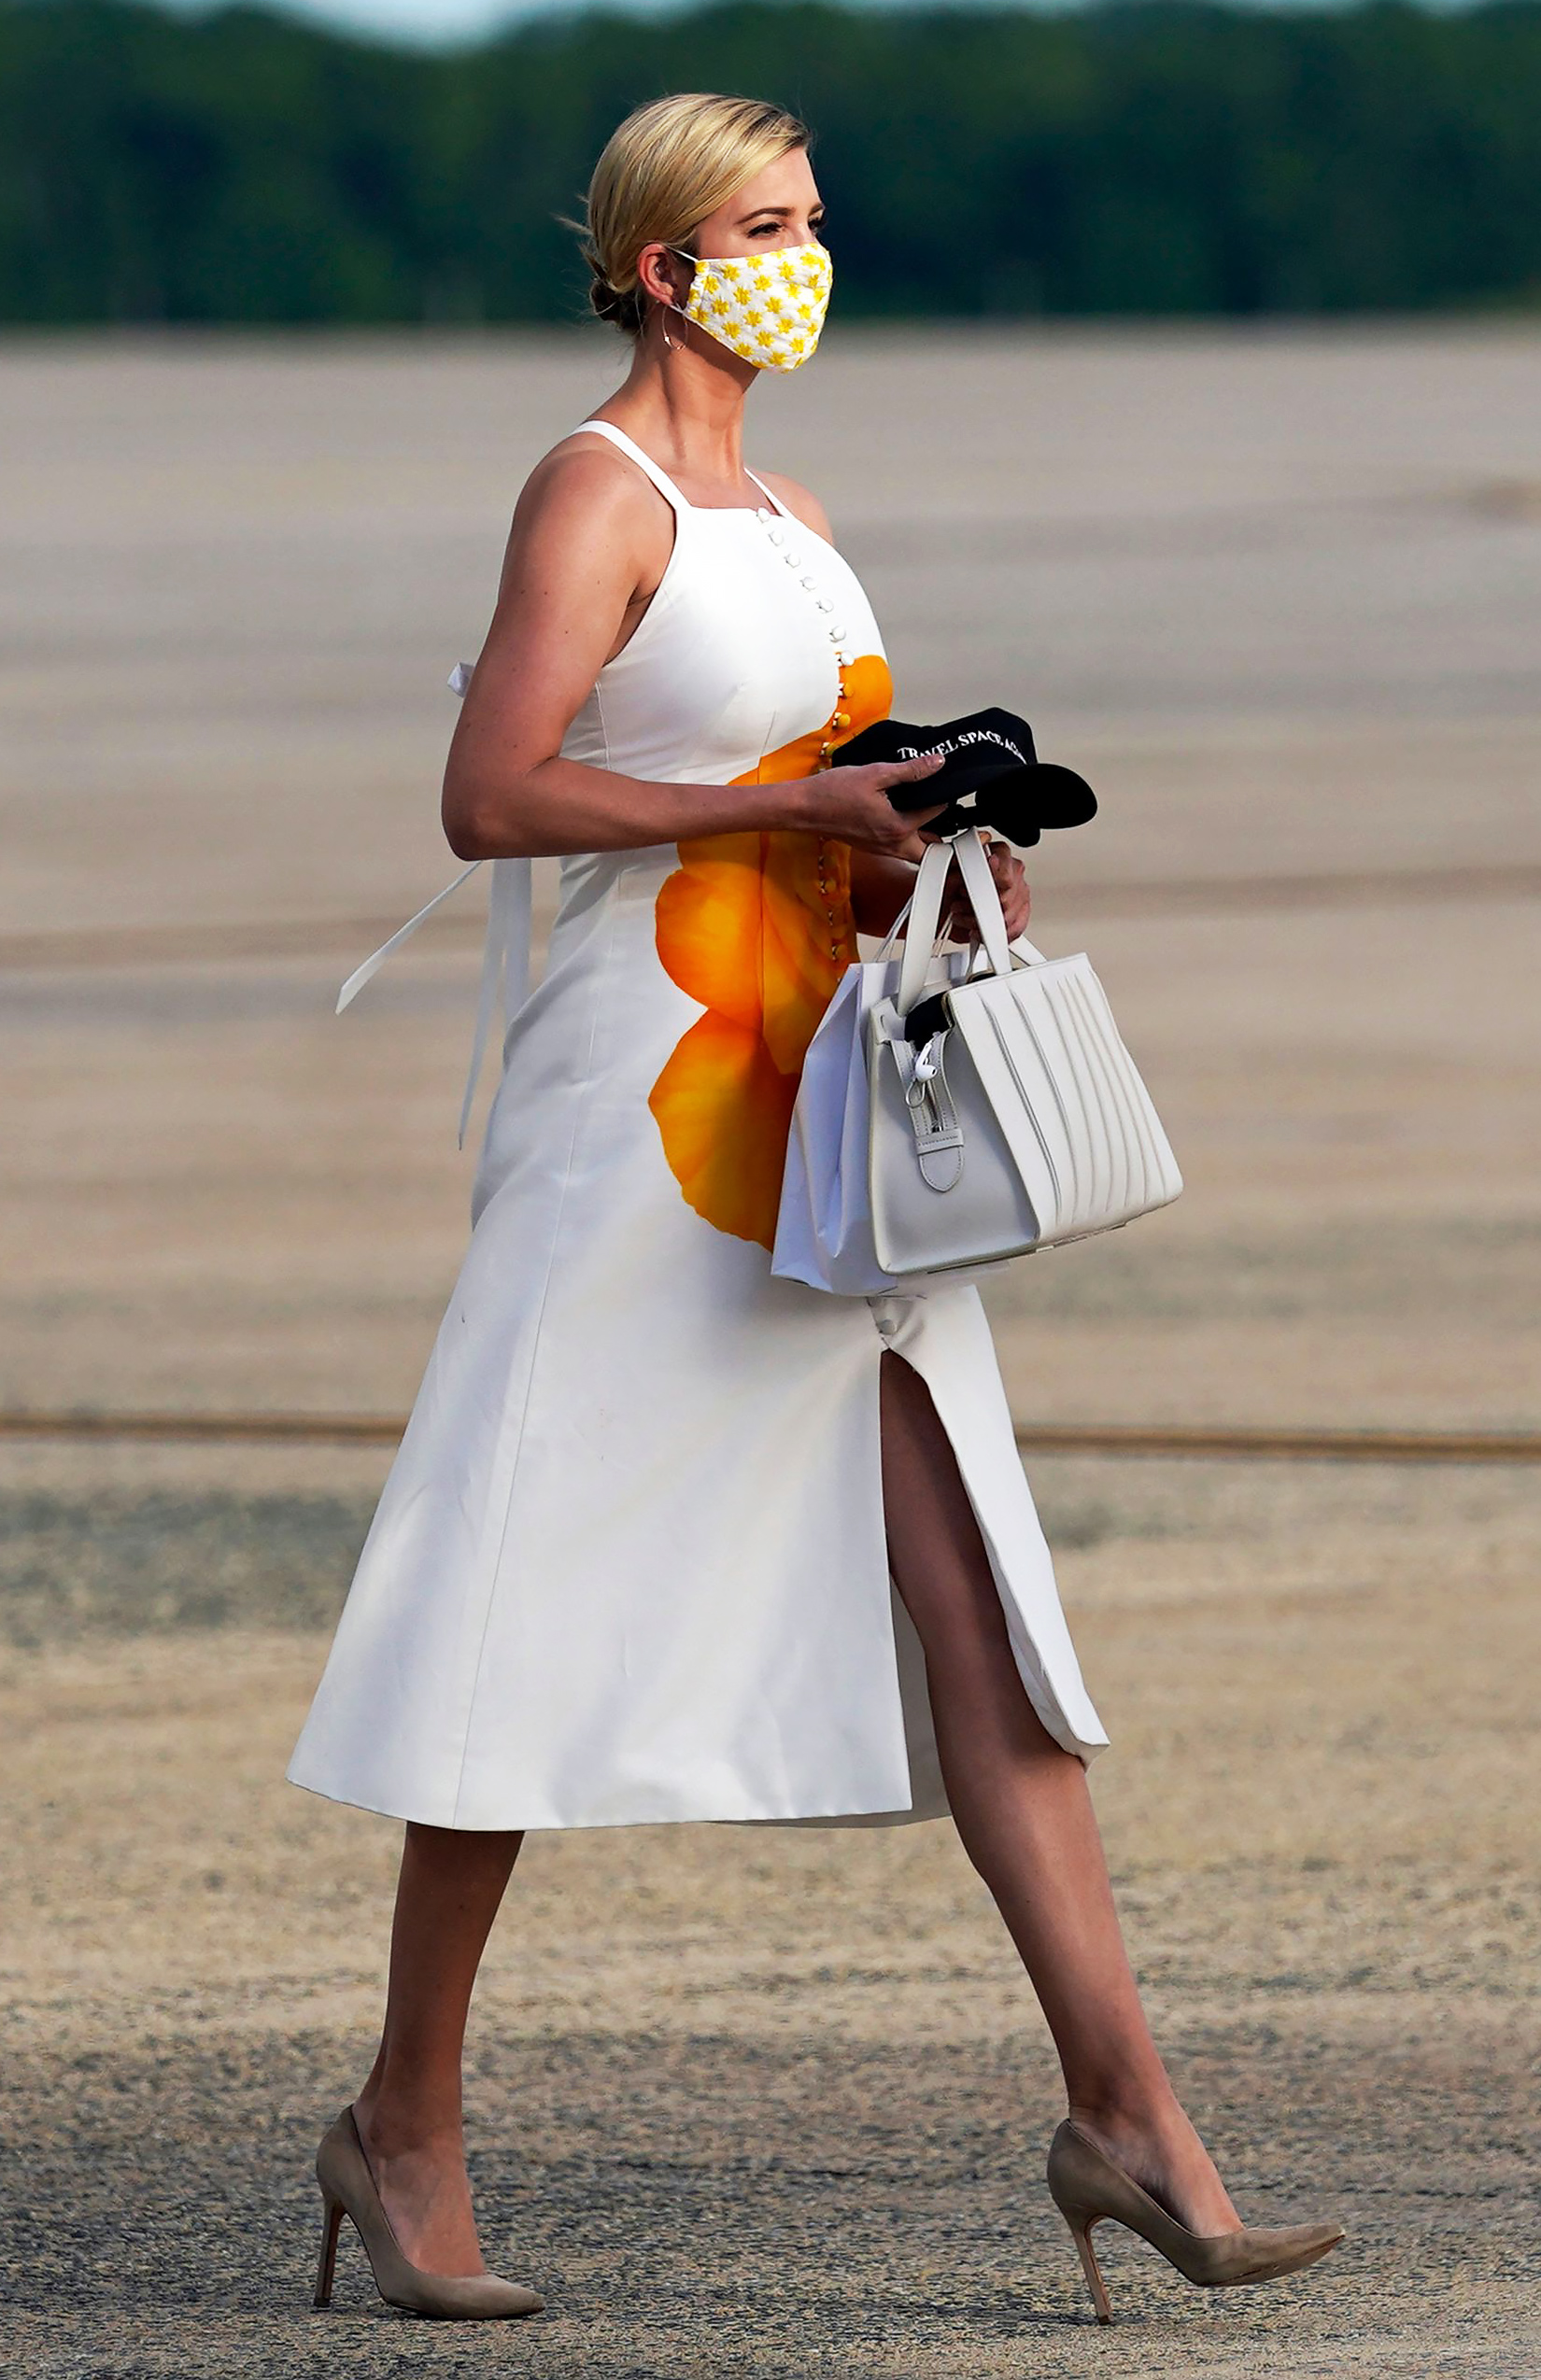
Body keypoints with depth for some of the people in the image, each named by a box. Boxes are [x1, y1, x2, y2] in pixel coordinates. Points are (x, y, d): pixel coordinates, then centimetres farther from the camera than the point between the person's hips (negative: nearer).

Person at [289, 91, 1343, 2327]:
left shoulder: (787, 514, 19)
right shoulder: (597, 492, -7)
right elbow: (494, 798, -17)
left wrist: (927, 848, 5)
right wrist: (795, 806, -18)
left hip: (828, 1124, 8)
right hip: (648, 1102, -8)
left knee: (972, 1600, -1)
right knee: (543, 1618, -2)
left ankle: (1125, 2109, -6)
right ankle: (406, 2126, 9)